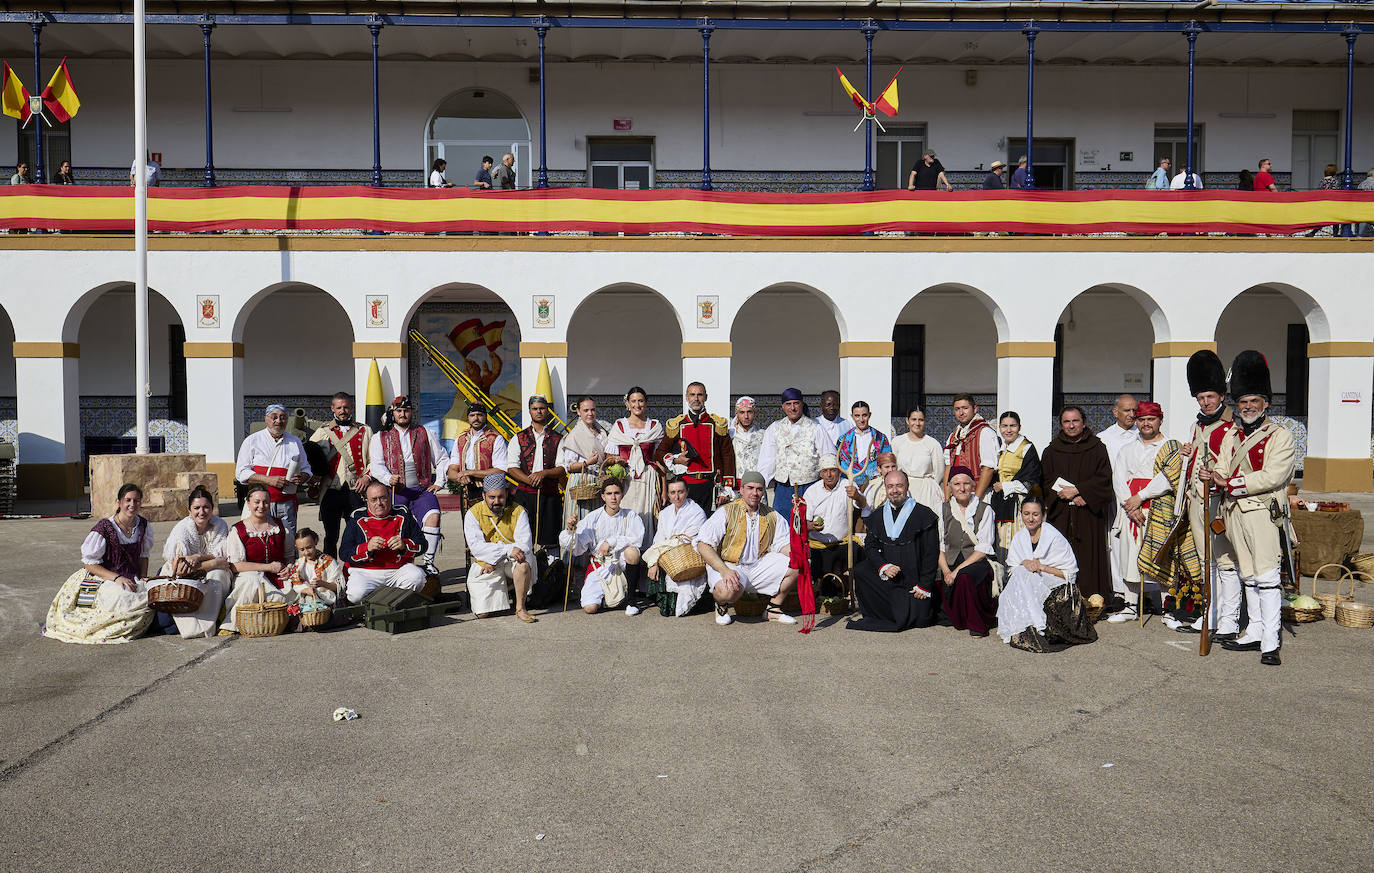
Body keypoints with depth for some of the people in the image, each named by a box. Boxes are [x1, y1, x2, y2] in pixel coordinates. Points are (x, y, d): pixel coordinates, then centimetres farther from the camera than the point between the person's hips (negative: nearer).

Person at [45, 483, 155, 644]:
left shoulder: (143, 526, 2)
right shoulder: (104, 528, -15)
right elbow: (89, 563, -12)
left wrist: (143, 577, 0)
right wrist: (117, 578, -21)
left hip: (132, 579, 6)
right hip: (102, 579, -5)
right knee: (122, 600, -32)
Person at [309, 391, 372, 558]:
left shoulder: (365, 431, 12)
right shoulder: (322, 432, 13)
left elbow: (374, 460, 9)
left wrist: (367, 477, -7)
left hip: (356, 490, -1)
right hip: (331, 491, 1)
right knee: (331, 536, 4)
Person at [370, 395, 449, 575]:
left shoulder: (424, 433, 16)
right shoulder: (380, 438, 13)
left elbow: (441, 459, 19)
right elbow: (376, 465, 1)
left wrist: (439, 482, 7)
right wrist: (389, 478, -18)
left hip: (422, 489, 0)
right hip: (395, 491, 1)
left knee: (433, 515, -25)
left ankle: (429, 561, -22)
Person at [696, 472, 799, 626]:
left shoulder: (772, 516, 6)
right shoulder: (727, 512, -10)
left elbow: (784, 544, 7)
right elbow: (703, 545, -16)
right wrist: (725, 571, -28)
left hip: (759, 564, 5)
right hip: (728, 564, -5)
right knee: (729, 590, -37)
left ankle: (773, 609, 8)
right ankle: (722, 606, 2)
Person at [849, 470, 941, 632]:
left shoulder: (924, 514, -4)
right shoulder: (879, 515, 10)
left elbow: (931, 553, -6)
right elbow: (870, 546, 7)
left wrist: (924, 586, -11)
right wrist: (883, 566, -12)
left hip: (915, 579, -3)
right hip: (887, 576, 4)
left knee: (919, 619, -16)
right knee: (860, 571, -22)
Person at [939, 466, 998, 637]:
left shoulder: (985, 510, 2)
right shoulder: (943, 510, 12)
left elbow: (983, 549, -6)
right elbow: (940, 547, 9)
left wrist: (958, 570, -17)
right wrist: (946, 571, -9)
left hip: (978, 564, -3)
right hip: (951, 567, 3)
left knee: (964, 576, -37)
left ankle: (977, 624, -17)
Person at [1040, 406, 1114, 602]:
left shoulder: (1097, 449, 8)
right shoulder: (1051, 451, 12)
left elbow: (1104, 479, -1)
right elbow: (1045, 482, 6)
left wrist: (1076, 490, -12)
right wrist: (1068, 496, -9)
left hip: (1089, 514, -1)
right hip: (1060, 515, 1)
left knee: (1089, 557, -6)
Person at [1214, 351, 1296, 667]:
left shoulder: (1280, 436, -5)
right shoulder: (1233, 435, 15)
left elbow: (1273, 476, -16)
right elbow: (1226, 469, 19)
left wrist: (1233, 483, -16)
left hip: (1264, 512, -7)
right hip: (1235, 512, 7)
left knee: (1267, 576, -9)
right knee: (1248, 576, 12)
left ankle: (1270, 643, -8)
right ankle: (1254, 633, 19)